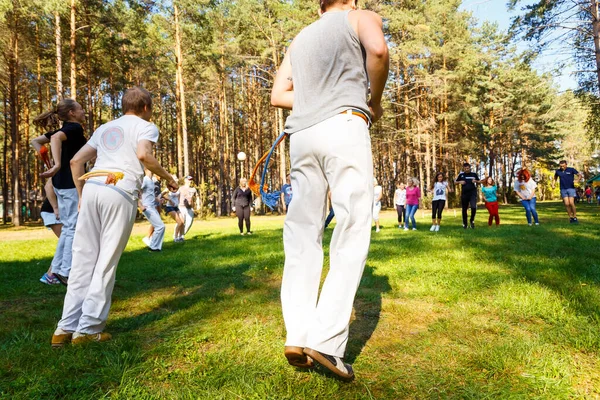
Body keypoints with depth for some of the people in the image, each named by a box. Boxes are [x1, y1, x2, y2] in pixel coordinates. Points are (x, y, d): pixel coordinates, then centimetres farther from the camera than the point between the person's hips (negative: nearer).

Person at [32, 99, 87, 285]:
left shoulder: (64, 130, 16)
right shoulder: (75, 128, -10)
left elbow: (35, 141, 20)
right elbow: (55, 138, -29)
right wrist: (57, 165, -33)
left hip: (61, 182, 9)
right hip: (71, 182, -9)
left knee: (68, 227, 16)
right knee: (74, 227, -4)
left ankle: (57, 268, 21)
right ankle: (67, 273, 0)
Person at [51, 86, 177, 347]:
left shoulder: (105, 128, 28)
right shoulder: (146, 126, 11)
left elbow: (76, 161, 22)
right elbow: (143, 154, -12)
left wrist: (81, 195, 25)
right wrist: (167, 177, 0)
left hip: (92, 188, 6)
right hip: (121, 193, -5)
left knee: (83, 259, 8)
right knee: (107, 262, -1)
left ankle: (66, 328, 8)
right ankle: (88, 328, 2)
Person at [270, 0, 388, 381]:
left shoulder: (299, 39, 31)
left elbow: (278, 95, 22)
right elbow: (378, 50, -8)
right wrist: (375, 102, 6)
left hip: (301, 134, 5)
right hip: (344, 125, -5)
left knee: (303, 234, 3)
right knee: (353, 231, -8)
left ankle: (298, 336, -1)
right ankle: (326, 339, -16)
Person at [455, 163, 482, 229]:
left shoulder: (474, 174, 3)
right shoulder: (461, 174, 3)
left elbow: (479, 181, 14)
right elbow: (455, 182, 12)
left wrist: (476, 181, -7)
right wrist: (460, 182, -7)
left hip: (473, 193, -1)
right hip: (464, 193, 2)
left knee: (473, 207, -17)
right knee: (464, 209, 8)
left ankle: (472, 220, 8)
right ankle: (465, 224, 23)